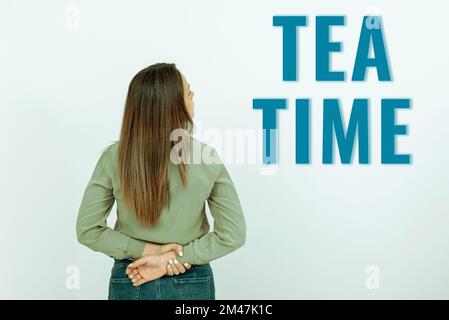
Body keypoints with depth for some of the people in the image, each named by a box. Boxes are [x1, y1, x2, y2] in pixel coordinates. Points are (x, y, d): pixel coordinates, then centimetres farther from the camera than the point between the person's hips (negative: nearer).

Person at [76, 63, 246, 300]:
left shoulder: (113, 157, -14)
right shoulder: (207, 158, -15)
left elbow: (87, 230, -10)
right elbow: (233, 234, -13)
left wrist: (146, 250, -10)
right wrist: (174, 257, -12)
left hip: (130, 284, 1)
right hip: (192, 285, 0)